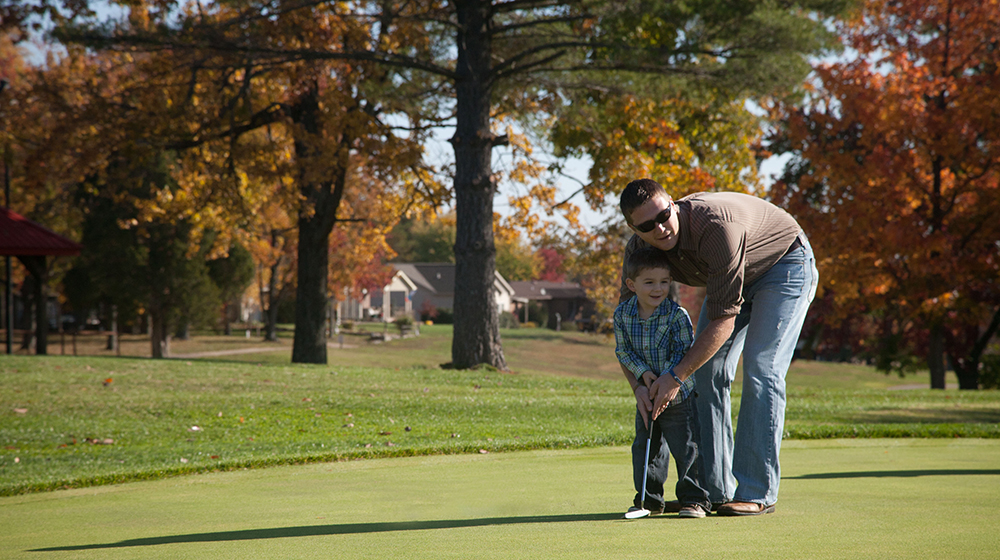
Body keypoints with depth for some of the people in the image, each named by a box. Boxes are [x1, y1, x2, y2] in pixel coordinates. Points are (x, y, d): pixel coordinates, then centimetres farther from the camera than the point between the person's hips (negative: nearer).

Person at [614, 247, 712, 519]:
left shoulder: (677, 315, -18)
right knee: (645, 448, 11)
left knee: (686, 448, -5)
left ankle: (694, 499, 3)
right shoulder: (622, 314, -7)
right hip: (646, 394, 4)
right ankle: (649, 499, 23)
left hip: (678, 393, -4)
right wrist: (642, 372, -16)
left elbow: (684, 353, -18)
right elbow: (623, 350, -2)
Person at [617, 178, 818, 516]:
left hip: (784, 263, -7)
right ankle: (713, 490, 2)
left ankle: (757, 493, -16)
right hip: (730, 273, 7)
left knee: (760, 370, -19)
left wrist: (677, 376, -34)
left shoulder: (716, 225, -41)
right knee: (706, 372, -4)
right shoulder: (639, 249, -20)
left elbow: (723, 320, -35)